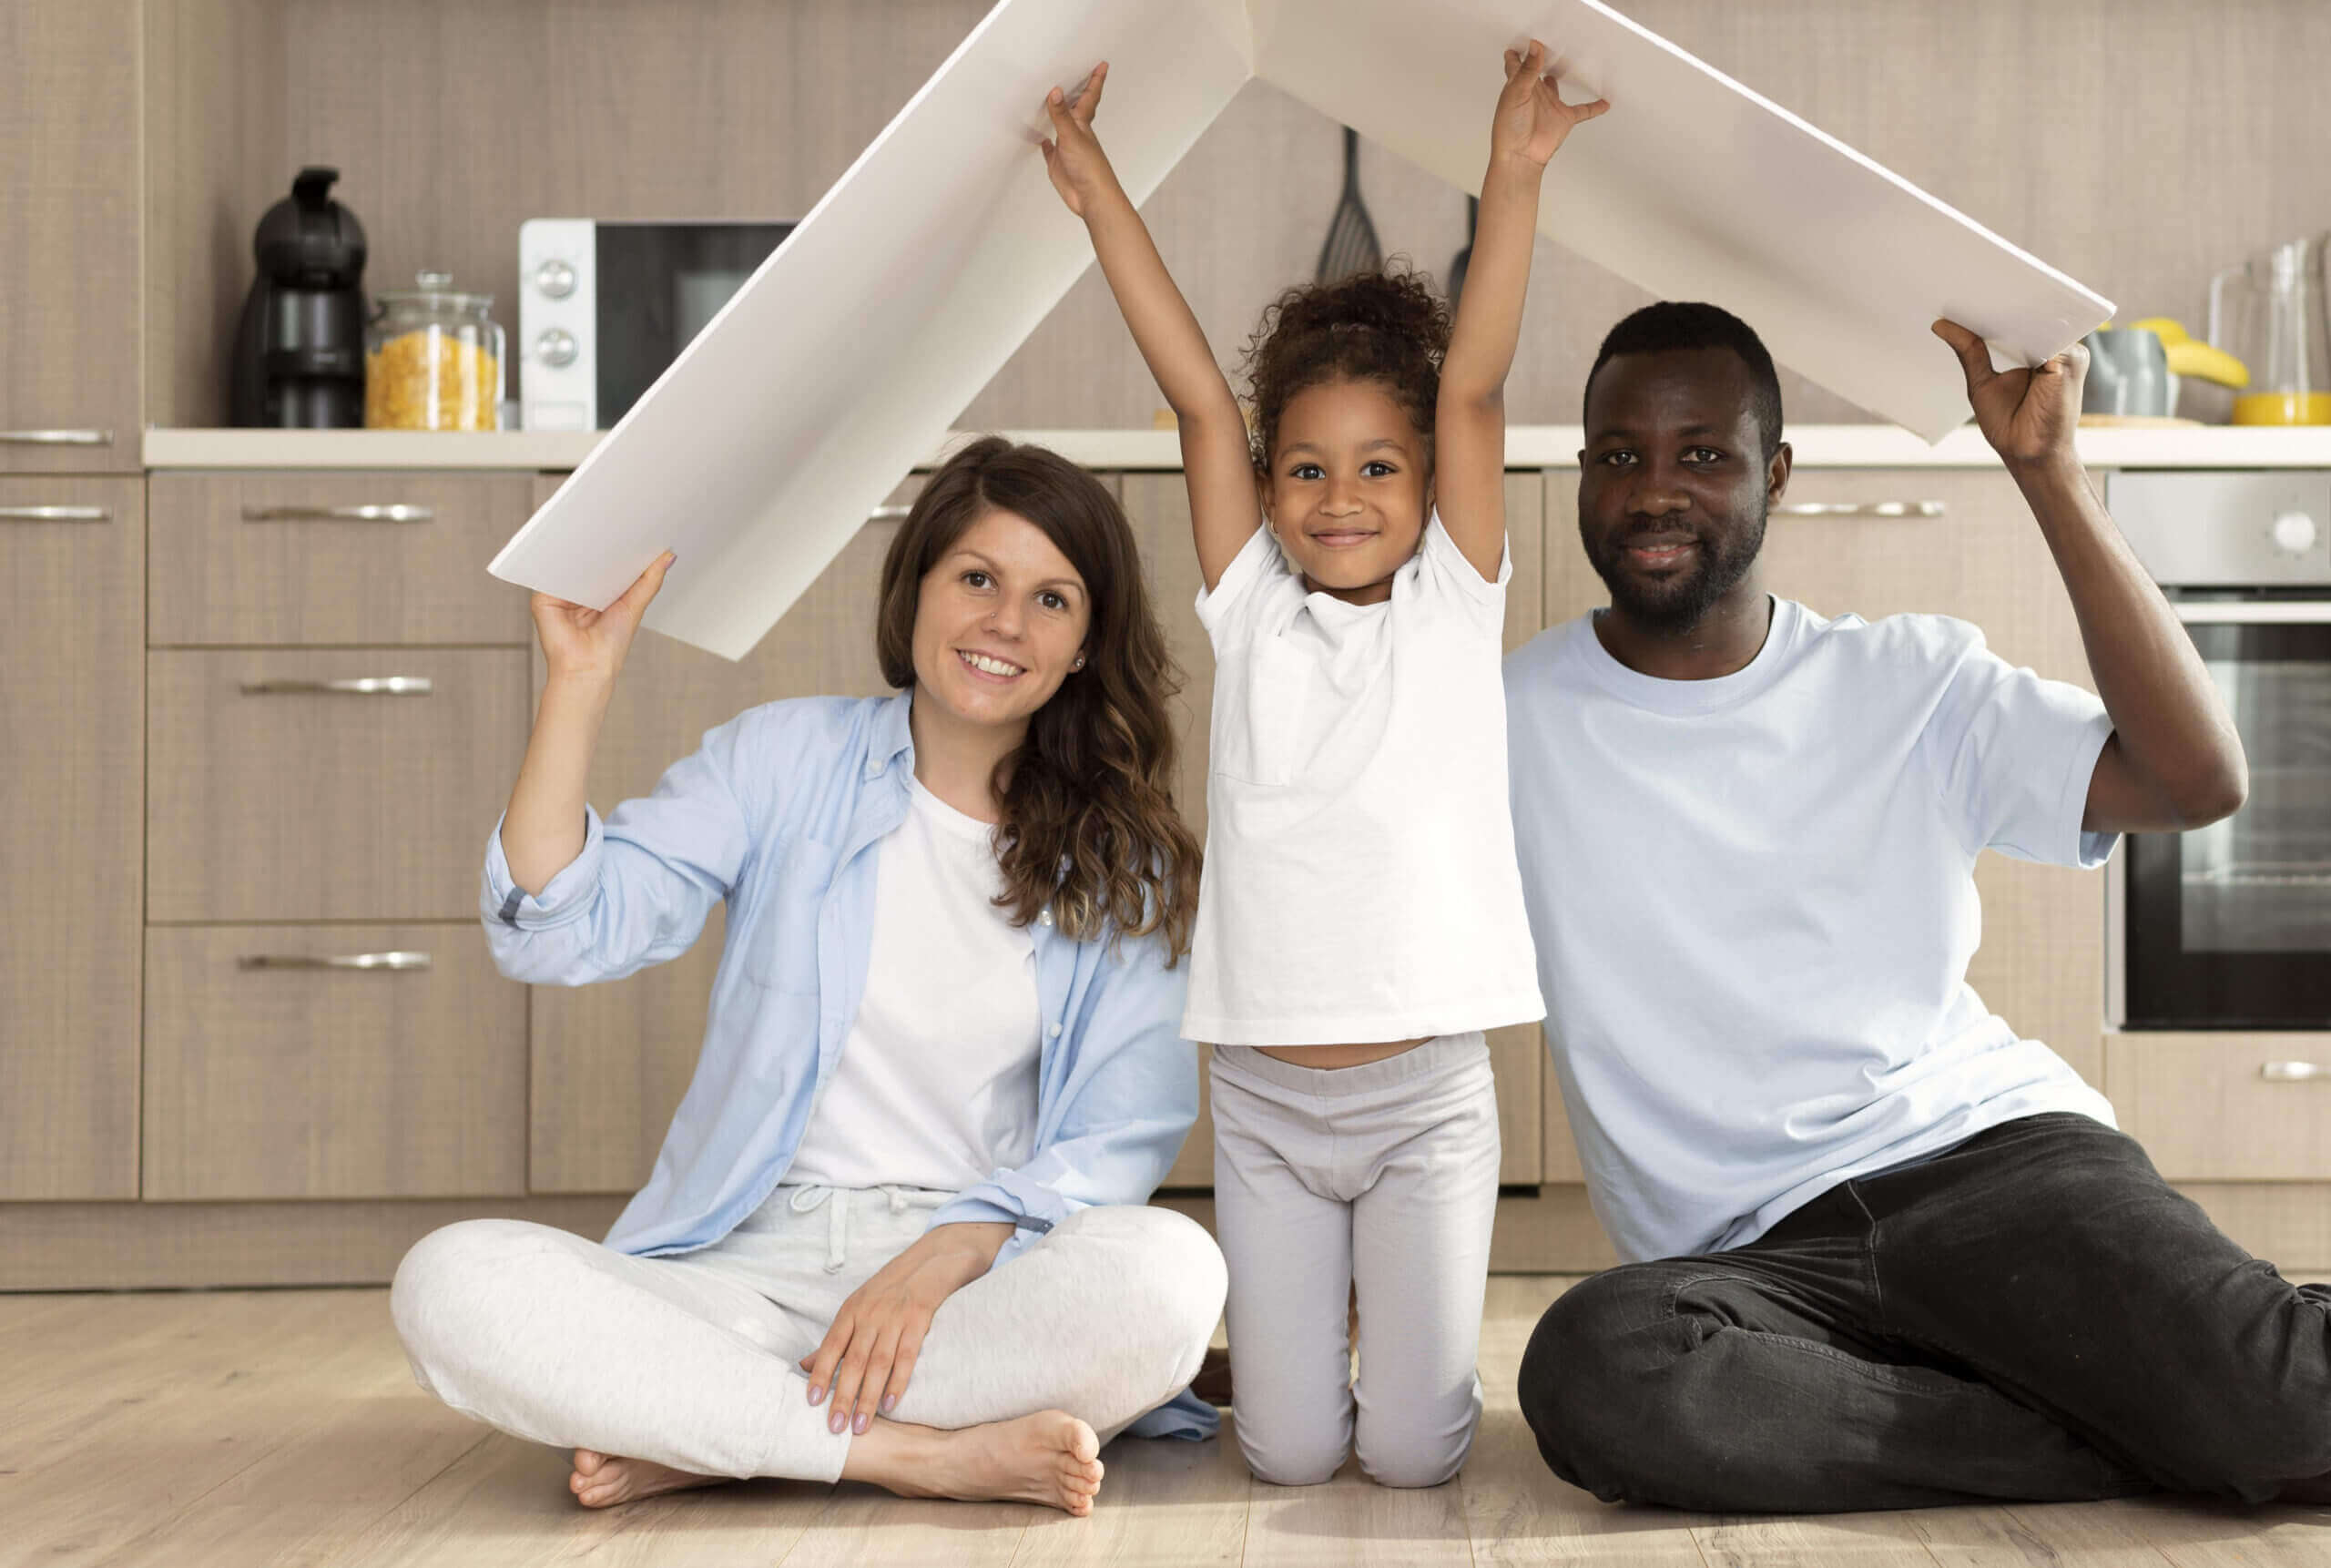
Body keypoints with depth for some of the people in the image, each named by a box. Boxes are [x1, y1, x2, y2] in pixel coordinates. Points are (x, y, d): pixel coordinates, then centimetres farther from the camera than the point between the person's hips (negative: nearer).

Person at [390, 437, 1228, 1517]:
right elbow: (559, 933, -5)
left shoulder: (1121, 860, 7)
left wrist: (939, 1260, -17)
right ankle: (923, 1453, -23)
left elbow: (1125, 1134, -2)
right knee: (451, 1286, -27)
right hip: (752, 1261, 0)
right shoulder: (784, 760, 7)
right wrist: (580, 679, -13)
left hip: (982, 1266, 0)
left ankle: (705, 1436, -21)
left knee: (1170, 1276, -34)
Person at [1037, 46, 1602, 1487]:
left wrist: (1516, 175, -17)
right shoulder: (1251, 609, 3)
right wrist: (1095, 186, -2)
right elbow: (1197, 394, 0)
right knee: (1290, 1451, 2)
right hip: (1266, 1097, 1)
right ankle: (1298, 1342, 35)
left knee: (1414, 1450, 1)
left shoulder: (1453, 603, 2)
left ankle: (1412, 1333, 34)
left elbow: (1474, 391, -9)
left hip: (1428, 1092, -1)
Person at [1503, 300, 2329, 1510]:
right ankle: (2135, 1445, -16)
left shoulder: (1912, 681, 9)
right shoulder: (1509, 719, 6)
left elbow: (2198, 780, -4)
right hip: (1749, 1261, 2)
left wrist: (2047, 474, -6)